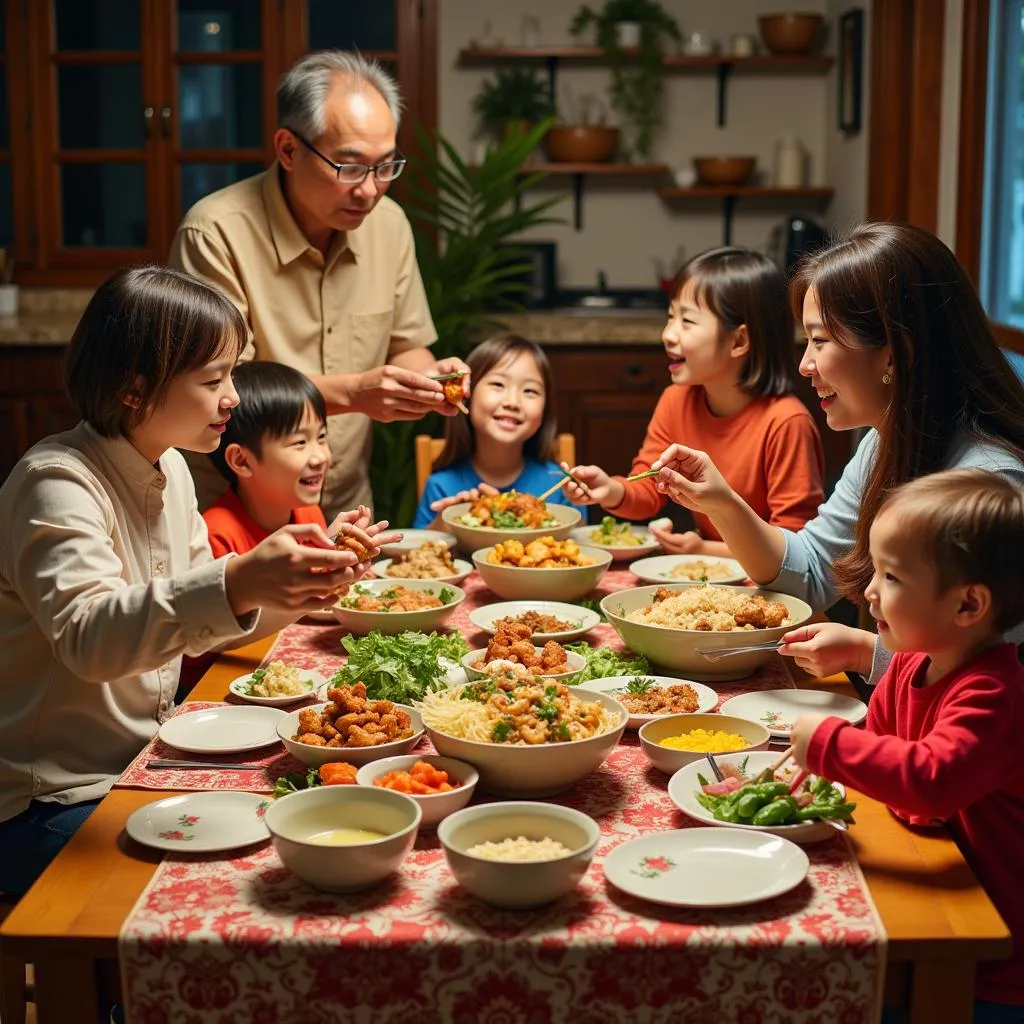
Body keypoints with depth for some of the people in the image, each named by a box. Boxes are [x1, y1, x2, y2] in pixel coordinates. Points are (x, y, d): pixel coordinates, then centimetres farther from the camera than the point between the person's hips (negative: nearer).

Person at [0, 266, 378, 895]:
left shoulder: (169, 469, 7)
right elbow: (88, 635, -36)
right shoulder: (57, 483, -20)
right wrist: (237, 583, -50)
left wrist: (290, 588, -5)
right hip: (53, 803, -8)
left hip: (143, 762, 8)